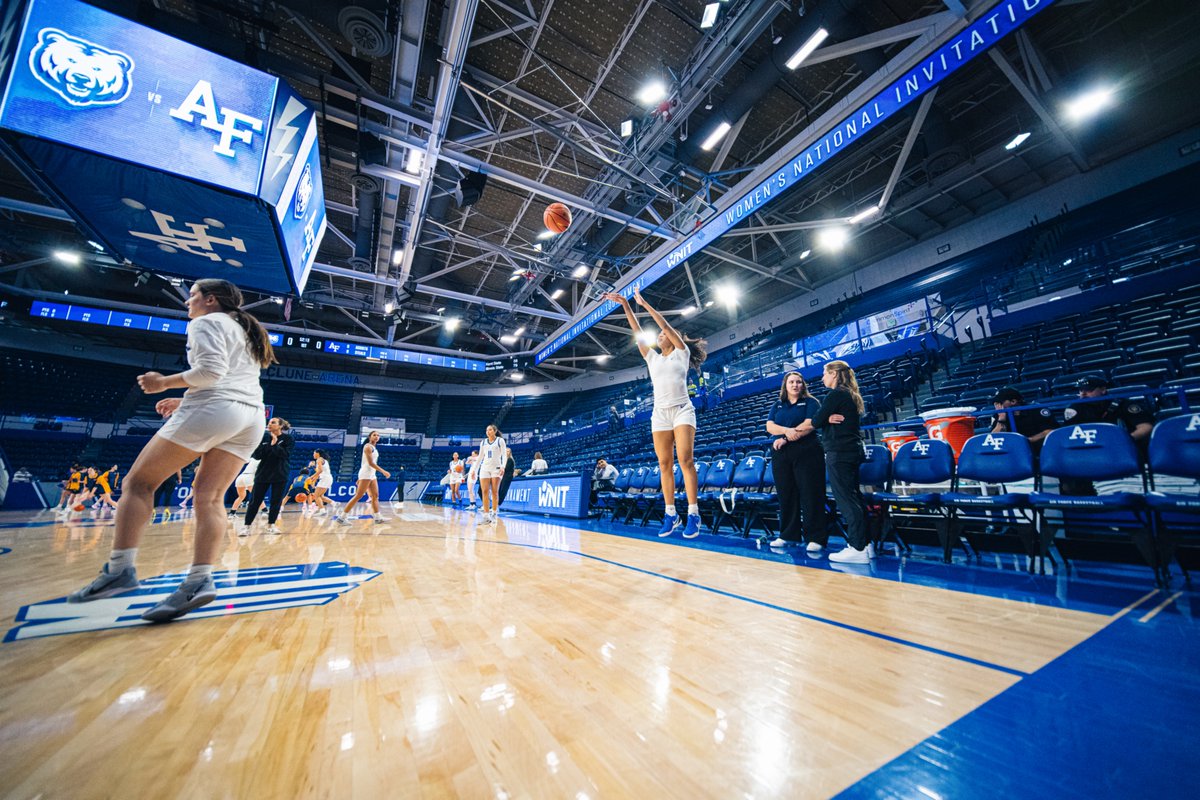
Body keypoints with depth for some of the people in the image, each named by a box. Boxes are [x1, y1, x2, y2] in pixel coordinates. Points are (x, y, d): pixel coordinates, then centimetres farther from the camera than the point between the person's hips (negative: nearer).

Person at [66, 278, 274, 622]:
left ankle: (120, 568, 0)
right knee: (208, 496, 1)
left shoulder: (206, 322, 5)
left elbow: (211, 370, -11)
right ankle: (200, 579, -8)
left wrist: (165, 382, 2)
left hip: (212, 411, -7)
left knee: (139, 481, 4)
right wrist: (187, 400, 29)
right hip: (252, 417, 8)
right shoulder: (246, 332, 30)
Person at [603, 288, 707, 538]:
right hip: (660, 413, 4)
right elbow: (637, 332, 12)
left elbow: (665, 325, 0)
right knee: (665, 465, 0)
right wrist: (625, 304, 8)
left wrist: (644, 303, 2)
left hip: (682, 410, -4)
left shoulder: (682, 352, 8)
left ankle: (693, 514, -9)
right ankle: (670, 514, 5)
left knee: (685, 460, -14)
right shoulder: (653, 358, 18)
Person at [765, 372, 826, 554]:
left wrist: (786, 439, -14)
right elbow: (770, 427, 2)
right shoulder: (777, 406, 17)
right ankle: (788, 535, 13)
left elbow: (809, 425, -9)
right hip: (781, 455, 4)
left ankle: (816, 538, 1)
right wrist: (787, 430, -18)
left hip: (806, 453, -4)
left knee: (810, 495, -4)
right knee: (786, 495, 5)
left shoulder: (810, 402, 6)